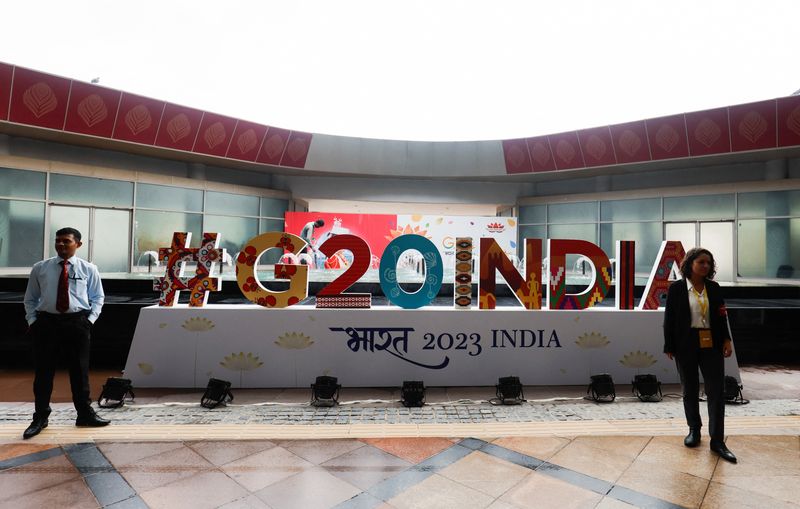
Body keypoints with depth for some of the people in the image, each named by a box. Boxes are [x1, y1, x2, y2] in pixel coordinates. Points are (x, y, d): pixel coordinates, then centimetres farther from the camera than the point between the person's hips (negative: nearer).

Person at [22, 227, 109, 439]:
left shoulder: (88, 269, 3)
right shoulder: (40, 268, 6)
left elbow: (98, 297, 8)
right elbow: (30, 298, 13)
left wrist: (90, 319, -3)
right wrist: (32, 321, 2)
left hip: (77, 323, -1)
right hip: (46, 322, 1)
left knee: (80, 370, 7)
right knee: (43, 371, 8)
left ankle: (85, 414, 21)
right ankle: (40, 417, 26)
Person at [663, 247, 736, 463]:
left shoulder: (714, 288, 5)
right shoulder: (676, 288, -5)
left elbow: (721, 316, 8)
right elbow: (669, 318, -4)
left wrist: (726, 340, -6)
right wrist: (669, 347, -5)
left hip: (711, 345, 2)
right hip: (686, 345, -2)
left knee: (717, 391, 0)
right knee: (690, 390, 12)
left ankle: (717, 441, 7)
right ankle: (694, 430, 29)